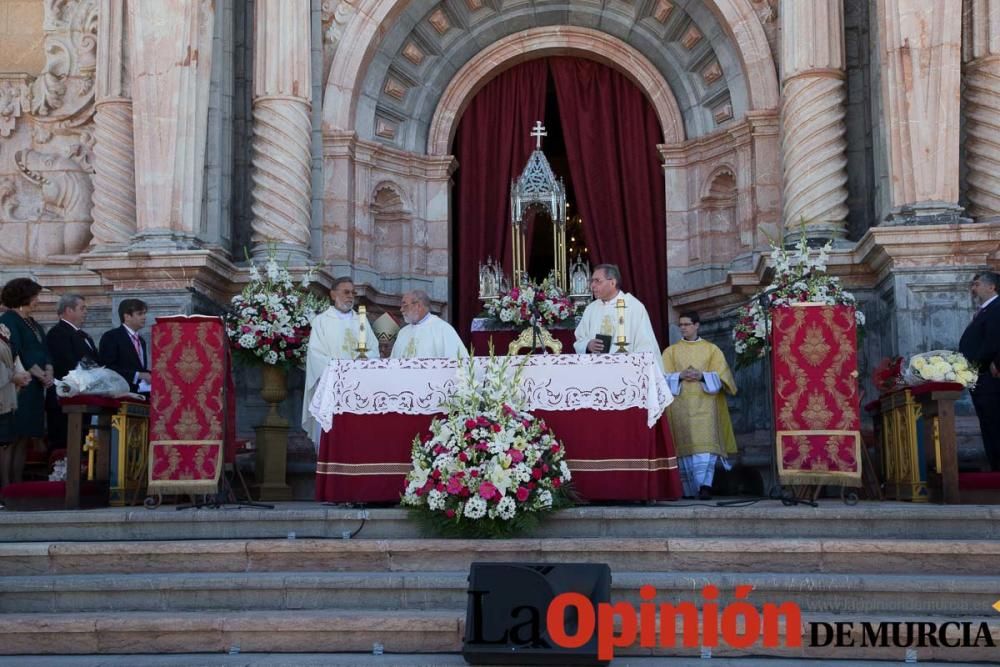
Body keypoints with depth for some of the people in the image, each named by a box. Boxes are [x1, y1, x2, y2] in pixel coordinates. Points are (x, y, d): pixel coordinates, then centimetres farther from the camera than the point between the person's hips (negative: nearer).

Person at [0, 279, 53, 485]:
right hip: (18, 388, -8)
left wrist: (49, 372, -2)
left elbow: (44, 351, 17)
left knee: (24, 439, 7)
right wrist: (41, 375, -13)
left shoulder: (32, 323, 19)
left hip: (35, 389, 8)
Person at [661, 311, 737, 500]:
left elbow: (721, 376, 4)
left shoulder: (711, 349, 12)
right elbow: (664, 377, 6)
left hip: (704, 403, -1)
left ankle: (704, 486, -25)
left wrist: (702, 376, -12)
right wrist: (680, 376, -12)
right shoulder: (670, 351, 15)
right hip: (680, 404, 1)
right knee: (685, 445, -4)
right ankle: (689, 489, -1)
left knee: (705, 443, -16)